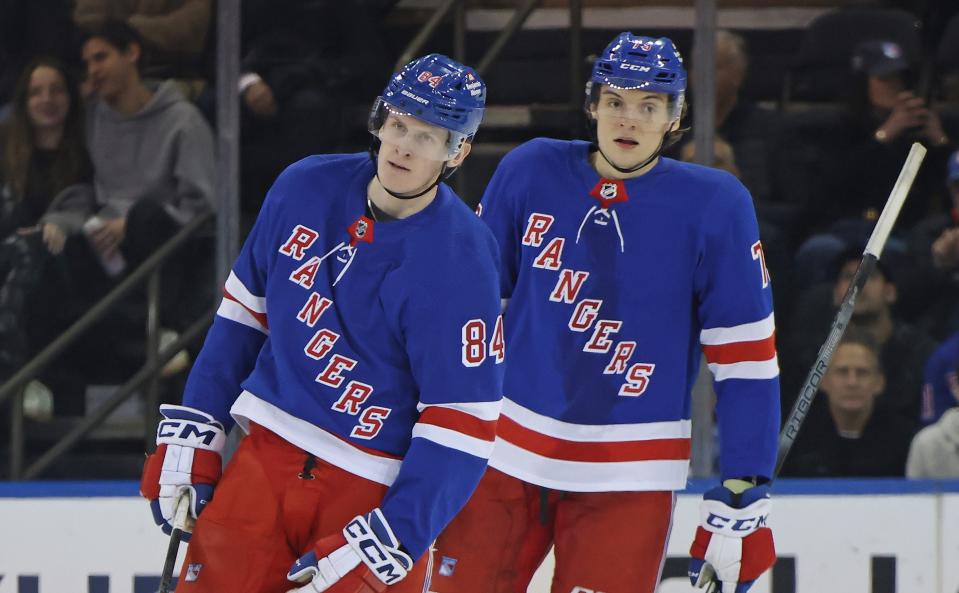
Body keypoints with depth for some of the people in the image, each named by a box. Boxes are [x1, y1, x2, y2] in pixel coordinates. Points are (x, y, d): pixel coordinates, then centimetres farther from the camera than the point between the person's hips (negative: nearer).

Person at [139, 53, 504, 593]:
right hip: (267, 459, 4)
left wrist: (379, 548, -21)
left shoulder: (461, 261, -15)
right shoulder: (305, 189, -1)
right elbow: (245, 310, 13)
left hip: (377, 495, -4)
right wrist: (192, 433, 9)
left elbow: (463, 424, -16)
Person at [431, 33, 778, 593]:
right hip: (508, 449, 3)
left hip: (628, 478, -3)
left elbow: (747, 356, -6)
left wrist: (742, 499, -9)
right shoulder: (530, 173, -2)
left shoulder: (715, 205, -9)